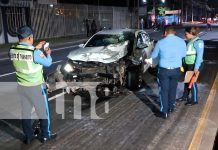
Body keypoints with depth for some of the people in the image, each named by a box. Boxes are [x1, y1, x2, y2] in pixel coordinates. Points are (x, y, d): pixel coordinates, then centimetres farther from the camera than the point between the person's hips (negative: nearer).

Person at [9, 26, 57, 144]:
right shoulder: (35, 52, -23)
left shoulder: (12, 51, -5)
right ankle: (46, 135, 25)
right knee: (43, 112, 11)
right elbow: (48, 63, -7)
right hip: (36, 87, -6)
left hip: (22, 86, 6)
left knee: (25, 112, 17)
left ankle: (28, 136, 29)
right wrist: (48, 54, 11)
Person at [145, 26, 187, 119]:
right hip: (176, 70, 3)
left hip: (164, 70, -3)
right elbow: (184, 54, 12)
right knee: (173, 89, 20)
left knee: (164, 90, 6)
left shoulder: (160, 42, -10)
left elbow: (154, 56, 3)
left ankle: (164, 112, 9)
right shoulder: (182, 42, -3)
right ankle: (171, 107, 36)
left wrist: (149, 60, 25)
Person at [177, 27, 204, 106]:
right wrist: (184, 63, 18)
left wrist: (196, 67, -23)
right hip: (187, 65, 8)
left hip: (194, 65, -8)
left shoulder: (198, 42, -17)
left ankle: (194, 100, 15)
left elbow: (200, 55, -20)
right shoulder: (190, 41, 9)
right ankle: (185, 96, 33)